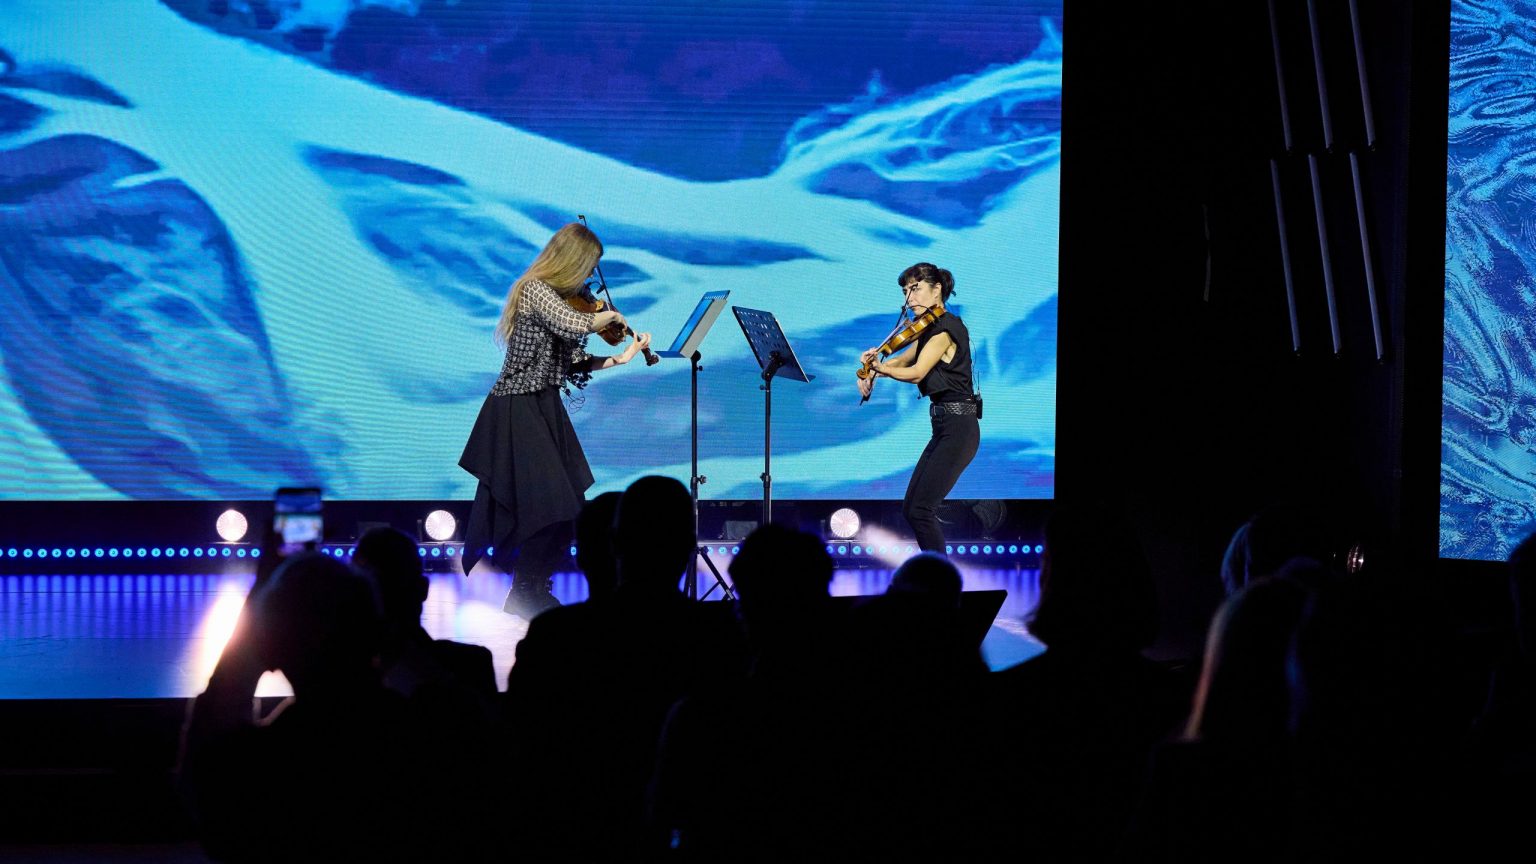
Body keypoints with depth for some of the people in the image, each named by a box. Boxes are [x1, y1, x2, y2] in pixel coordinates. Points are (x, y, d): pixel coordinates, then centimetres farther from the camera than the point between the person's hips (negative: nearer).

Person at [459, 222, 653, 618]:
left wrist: (621, 359, 5)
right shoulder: (535, 291, -13)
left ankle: (531, 588, 12)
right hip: (519, 411, -9)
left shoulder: (559, 298, 14)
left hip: (545, 409, 9)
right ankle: (525, 593, -4)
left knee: (564, 507, 5)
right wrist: (610, 315, -9)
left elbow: (573, 363, 12)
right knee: (549, 505, -13)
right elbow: (576, 325, -29)